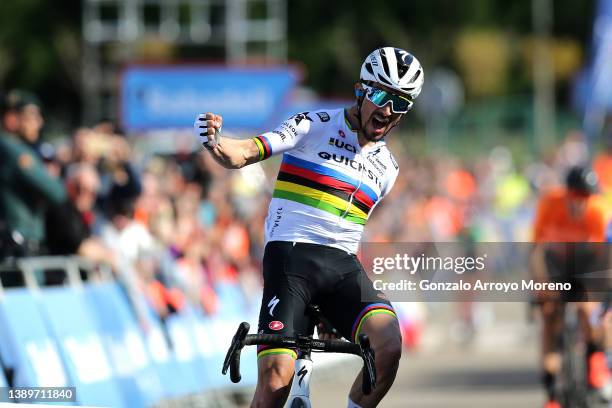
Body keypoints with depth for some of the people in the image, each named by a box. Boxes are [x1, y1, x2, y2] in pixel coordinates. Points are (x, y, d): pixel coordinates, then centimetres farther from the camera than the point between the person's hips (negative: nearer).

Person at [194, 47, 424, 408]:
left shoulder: (387, 167, 18)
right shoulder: (314, 126, 2)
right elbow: (244, 154, -9)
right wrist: (215, 143, -31)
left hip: (343, 265, 4)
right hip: (291, 255, -4)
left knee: (389, 346, -24)